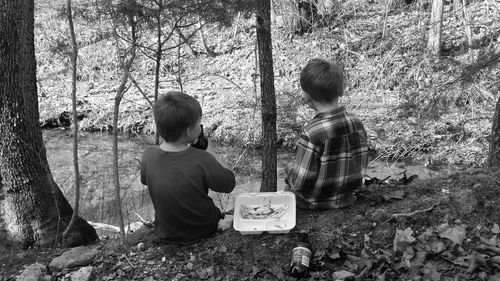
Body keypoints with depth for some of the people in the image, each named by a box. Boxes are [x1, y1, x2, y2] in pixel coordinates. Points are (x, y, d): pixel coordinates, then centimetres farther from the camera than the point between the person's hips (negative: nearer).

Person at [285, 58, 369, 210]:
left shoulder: (311, 133, -30)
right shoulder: (357, 124, -10)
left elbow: (301, 182, -25)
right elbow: (361, 165, 1)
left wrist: (291, 167, -5)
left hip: (315, 203, -6)